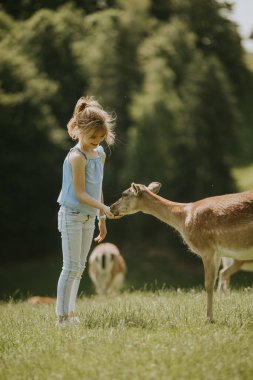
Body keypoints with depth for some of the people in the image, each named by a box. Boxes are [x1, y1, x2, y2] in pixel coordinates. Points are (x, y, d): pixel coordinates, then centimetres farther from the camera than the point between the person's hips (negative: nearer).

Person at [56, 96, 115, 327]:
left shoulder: (100, 154, 7)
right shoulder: (77, 157, -18)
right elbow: (80, 193, -21)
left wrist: (102, 219, 18)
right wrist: (103, 208, -31)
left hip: (89, 217, 8)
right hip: (72, 215, -8)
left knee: (79, 267, 11)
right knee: (71, 268, -7)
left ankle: (70, 313, 17)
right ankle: (62, 317, -2)